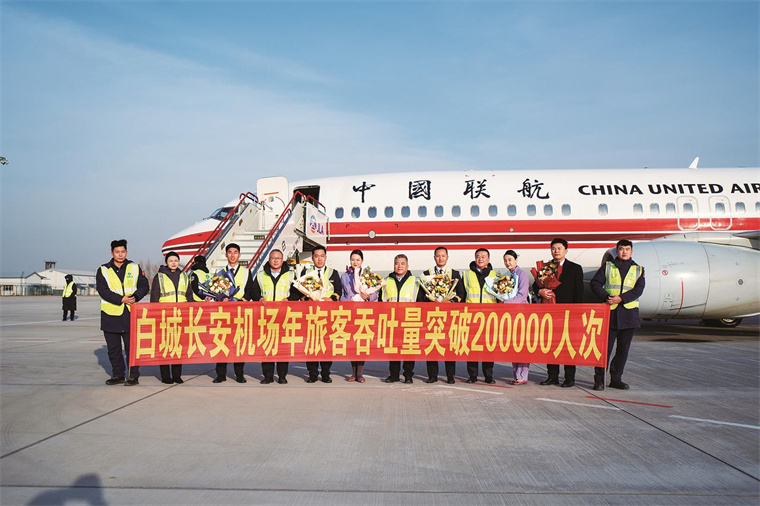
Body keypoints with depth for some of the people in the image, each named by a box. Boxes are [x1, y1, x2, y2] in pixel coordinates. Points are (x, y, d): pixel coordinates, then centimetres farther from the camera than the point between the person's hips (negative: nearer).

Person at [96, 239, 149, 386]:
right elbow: (103, 291, -6)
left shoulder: (134, 268, 8)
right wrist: (121, 299, -17)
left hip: (131, 314, -1)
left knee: (132, 346, 1)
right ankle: (118, 374, 22)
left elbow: (144, 286, 7)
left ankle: (133, 376, 8)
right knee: (113, 348, 9)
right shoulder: (103, 270, 4)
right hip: (110, 314, 1)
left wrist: (135, 297, -13)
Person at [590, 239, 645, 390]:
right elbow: (595, 283, 1)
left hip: (629, 313, 2)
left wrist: (621, 298, -16)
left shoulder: (638, 269, 11)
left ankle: (616, 379, 18)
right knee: (605, 347, -4)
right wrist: (606, 297, -16)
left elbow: (638, 289, -2)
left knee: (623, 349, 8)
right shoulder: (607, 266, 7)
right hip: (610, 312, -2)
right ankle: (599, 379, 2)